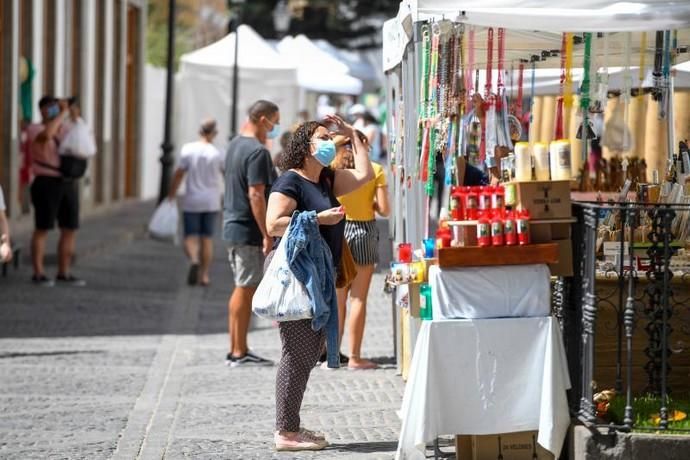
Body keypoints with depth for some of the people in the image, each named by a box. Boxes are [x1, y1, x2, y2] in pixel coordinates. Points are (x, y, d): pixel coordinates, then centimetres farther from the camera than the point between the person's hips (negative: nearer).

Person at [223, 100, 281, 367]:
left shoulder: (235, 145, 13)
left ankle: (237, 350, 18)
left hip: (232, 225, 10)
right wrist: (267, 235, -21)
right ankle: (239, 353, 0)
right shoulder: (258, 152, -17)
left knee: (241, 288, 14)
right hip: (248, 231, -10)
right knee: (246, 289, -4)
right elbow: (256, 194, -22)